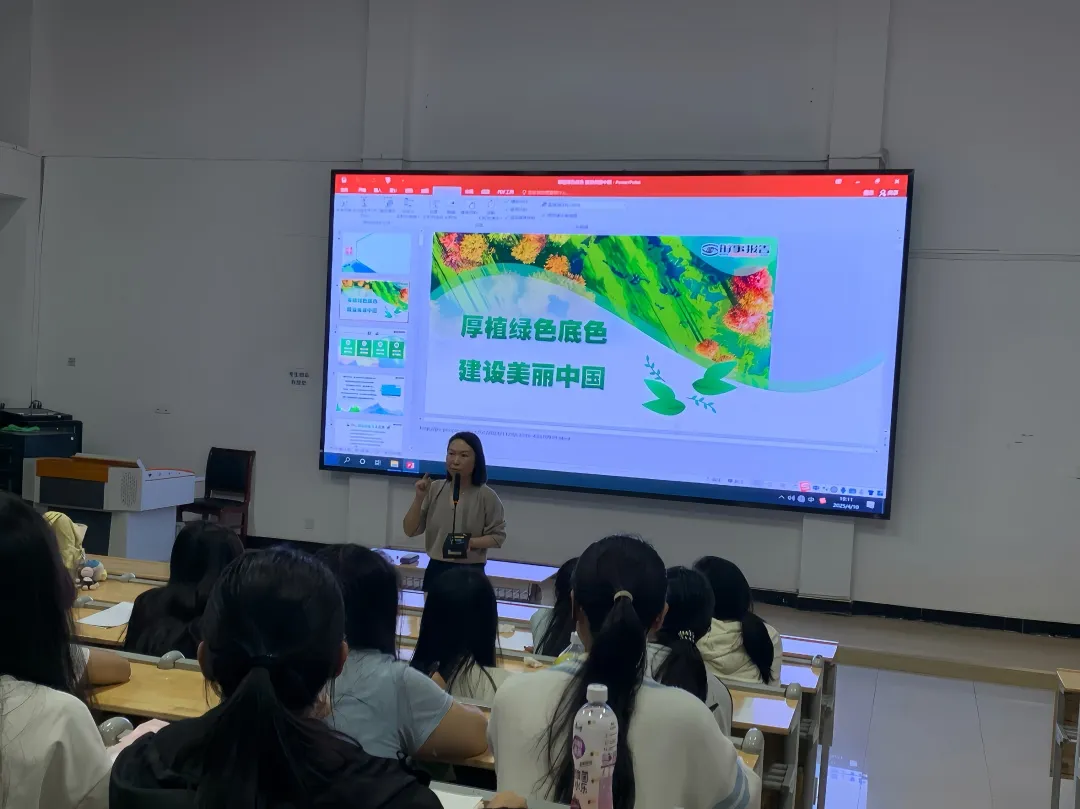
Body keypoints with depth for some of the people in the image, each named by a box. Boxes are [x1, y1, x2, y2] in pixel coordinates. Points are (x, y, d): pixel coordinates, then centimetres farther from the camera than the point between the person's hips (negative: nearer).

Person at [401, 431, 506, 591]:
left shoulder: (486, 496, -8)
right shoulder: (434, 489, 0)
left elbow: (498, 536, -4)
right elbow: (410, 530, 1)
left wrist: (470, 542, -21)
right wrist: (419, 498, -12)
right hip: (436, 569, 3)